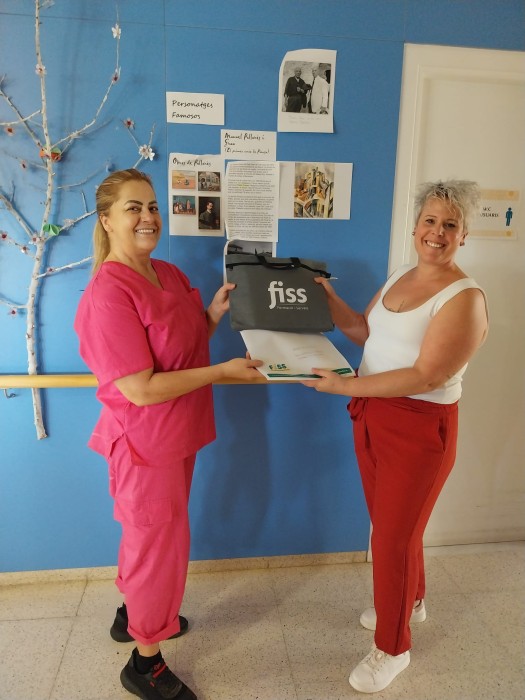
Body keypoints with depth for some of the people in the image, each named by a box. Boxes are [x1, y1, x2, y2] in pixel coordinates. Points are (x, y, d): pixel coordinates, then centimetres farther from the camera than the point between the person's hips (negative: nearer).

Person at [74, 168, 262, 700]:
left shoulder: (170, 274, 3)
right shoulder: (108, 293, -24)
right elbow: (141, 389, -27)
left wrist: (215, 313, -5)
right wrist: (223, 371, -25)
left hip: (177, 434, 8)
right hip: (145, 442, -8)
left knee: (149, 535, 26)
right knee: (161, 543, 9)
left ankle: (133, 614, 53)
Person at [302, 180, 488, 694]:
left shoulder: (464, 298, -17)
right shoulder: (400, 277, 7)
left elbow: (426, 377, -25)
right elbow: (365, 331, 15)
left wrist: (345, 386, -28)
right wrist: (329, 299, 2)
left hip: (419, 430, -7)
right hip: (372, 417, 7)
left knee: (392, 538, 5)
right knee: (391, 523, 22)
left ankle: (392, 648, 30)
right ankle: (411, 600, 50)